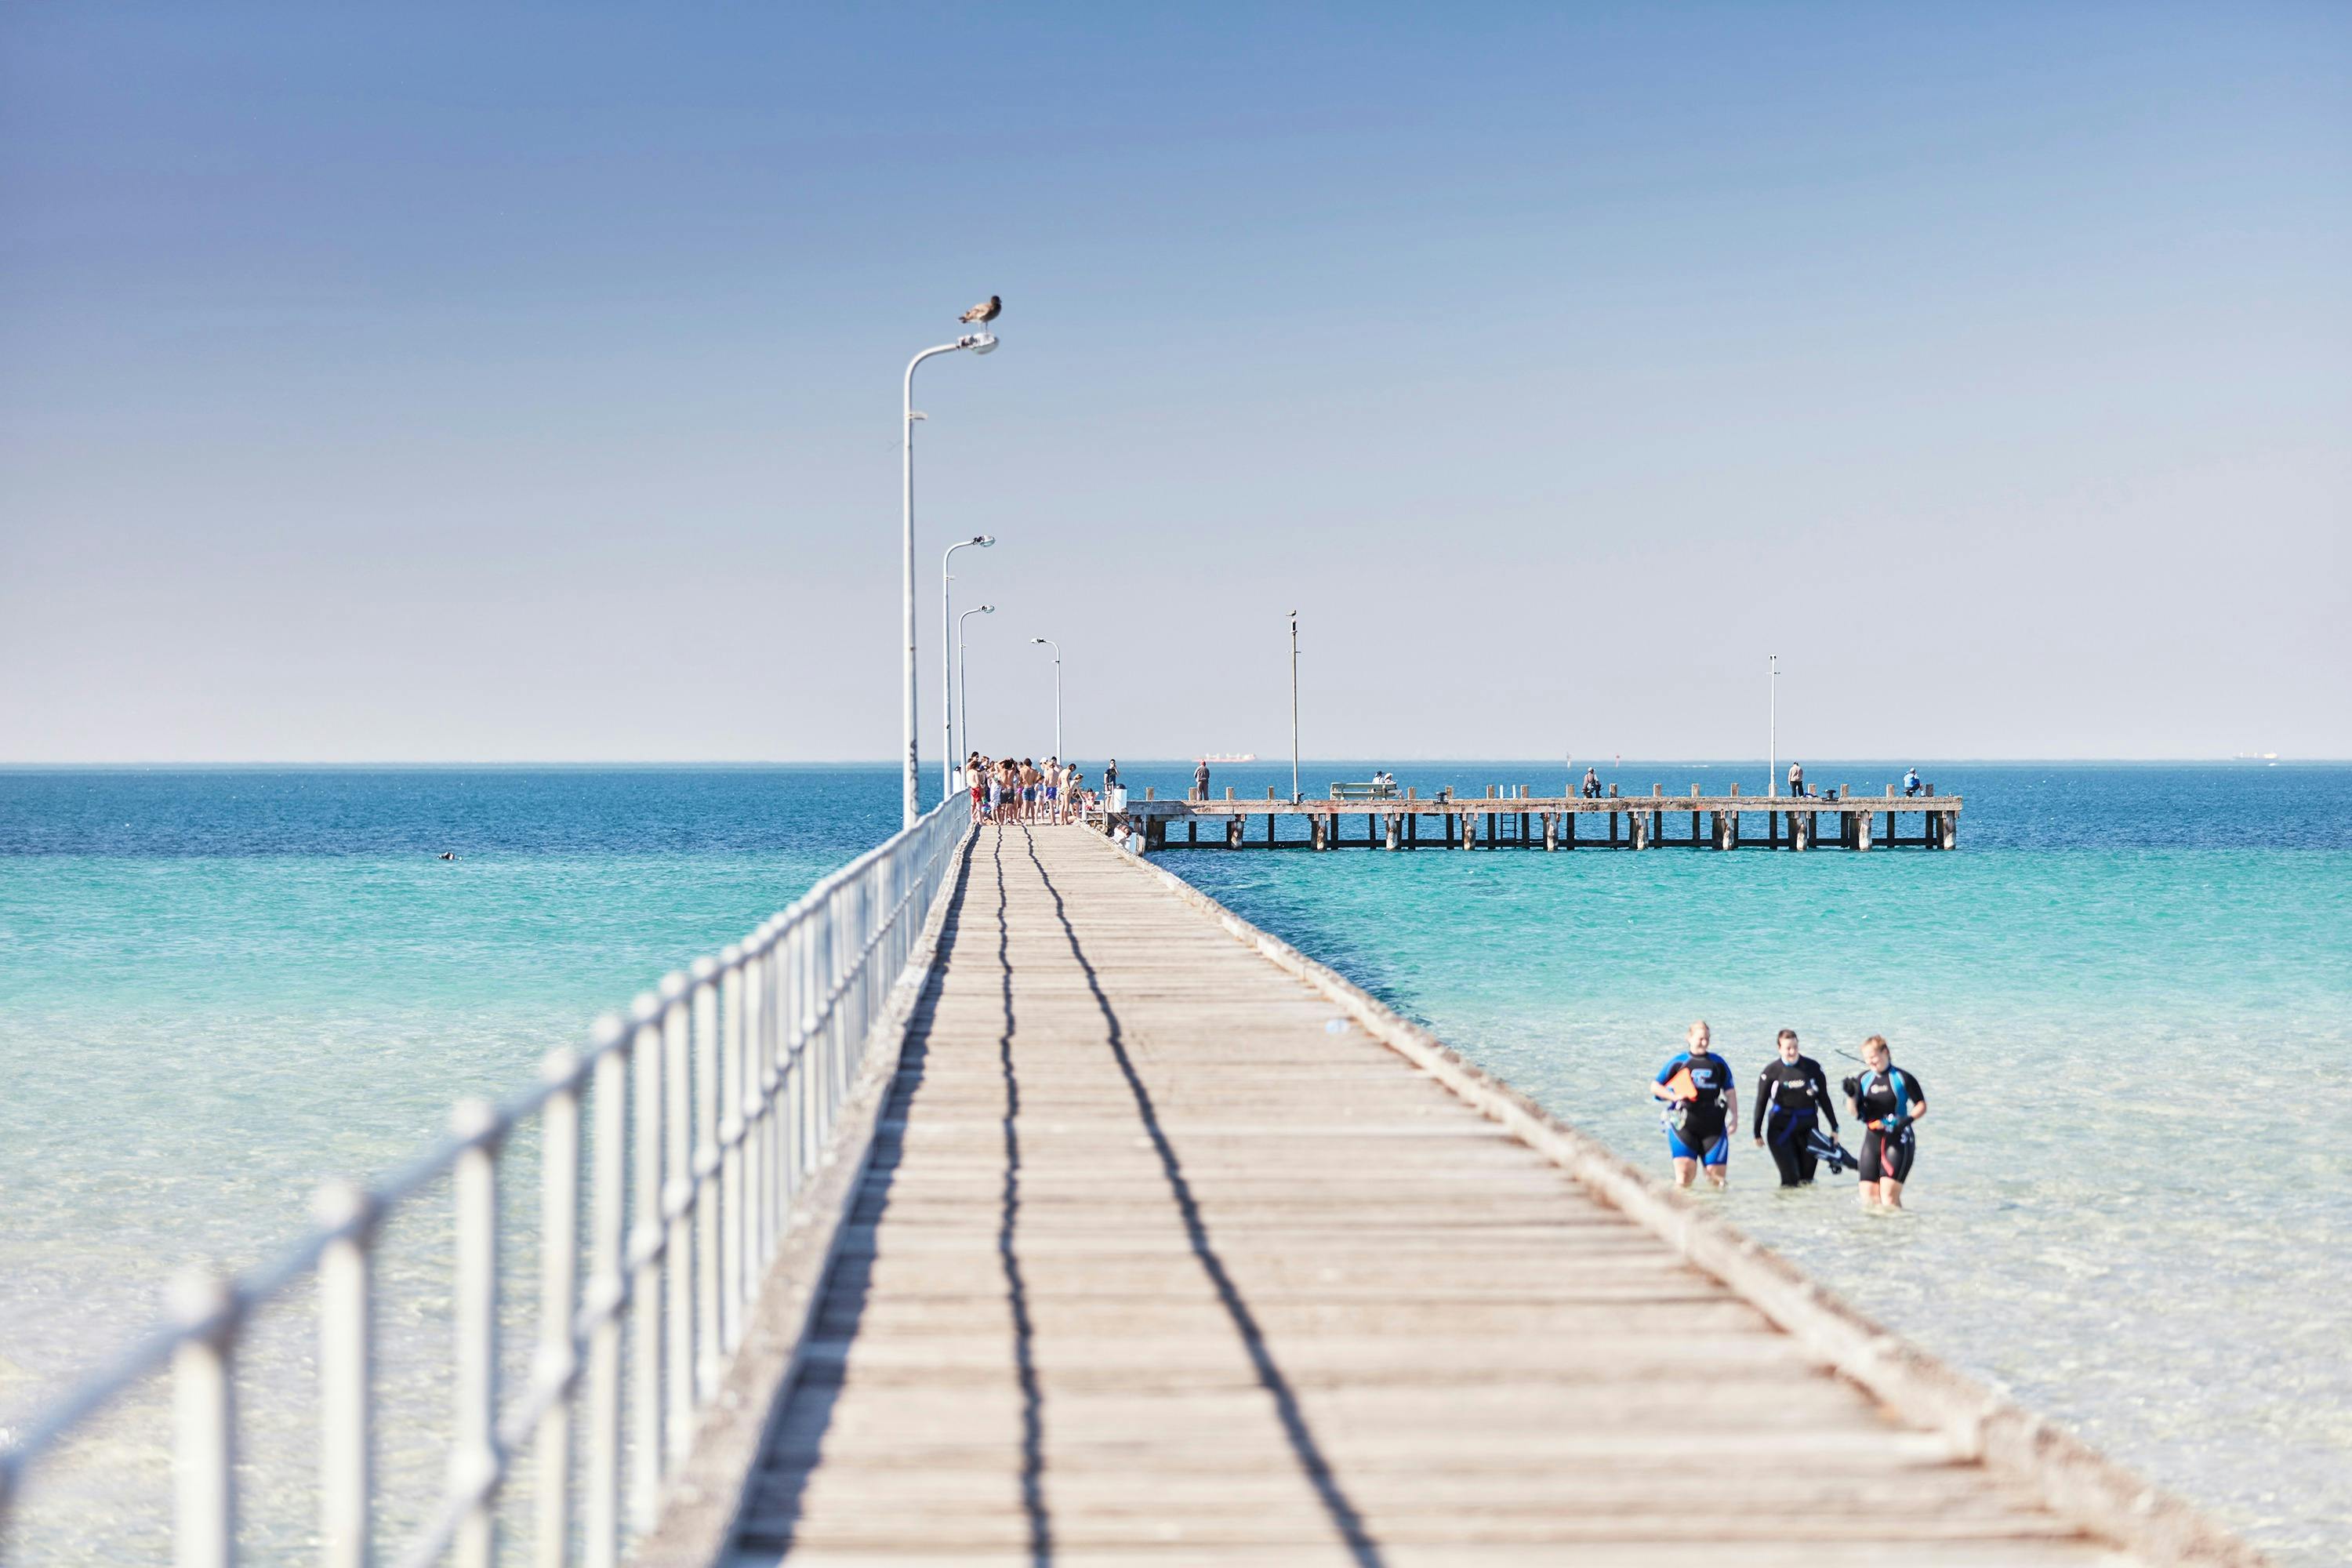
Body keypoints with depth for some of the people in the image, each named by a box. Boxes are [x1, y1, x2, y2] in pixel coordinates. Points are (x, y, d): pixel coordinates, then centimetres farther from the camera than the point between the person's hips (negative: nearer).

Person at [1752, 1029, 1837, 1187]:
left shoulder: (1813, 1068, 1)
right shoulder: (1772, 1070, -1)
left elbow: (1824, 1098, 9)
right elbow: (1761, 1102, 5)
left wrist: (1834, 1127, 10)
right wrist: (1757, 1133, 5)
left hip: (1808, 1125, 2)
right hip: (1781, 1128, -2)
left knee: (1807, 1176, 1)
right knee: (1789, 1177, -11)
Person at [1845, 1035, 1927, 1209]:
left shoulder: (1903, 1078, -5)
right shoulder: (1864, 1079, 9)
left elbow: (1922, 1105, 0)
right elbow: (1855, 1112, 8)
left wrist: (1909, 1119, -18)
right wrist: (1850, 1095, -11)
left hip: (1898, 1140, -5)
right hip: (1872, 1139, 5)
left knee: (1889, 1194, -15)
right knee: (1868, 1193, 1)